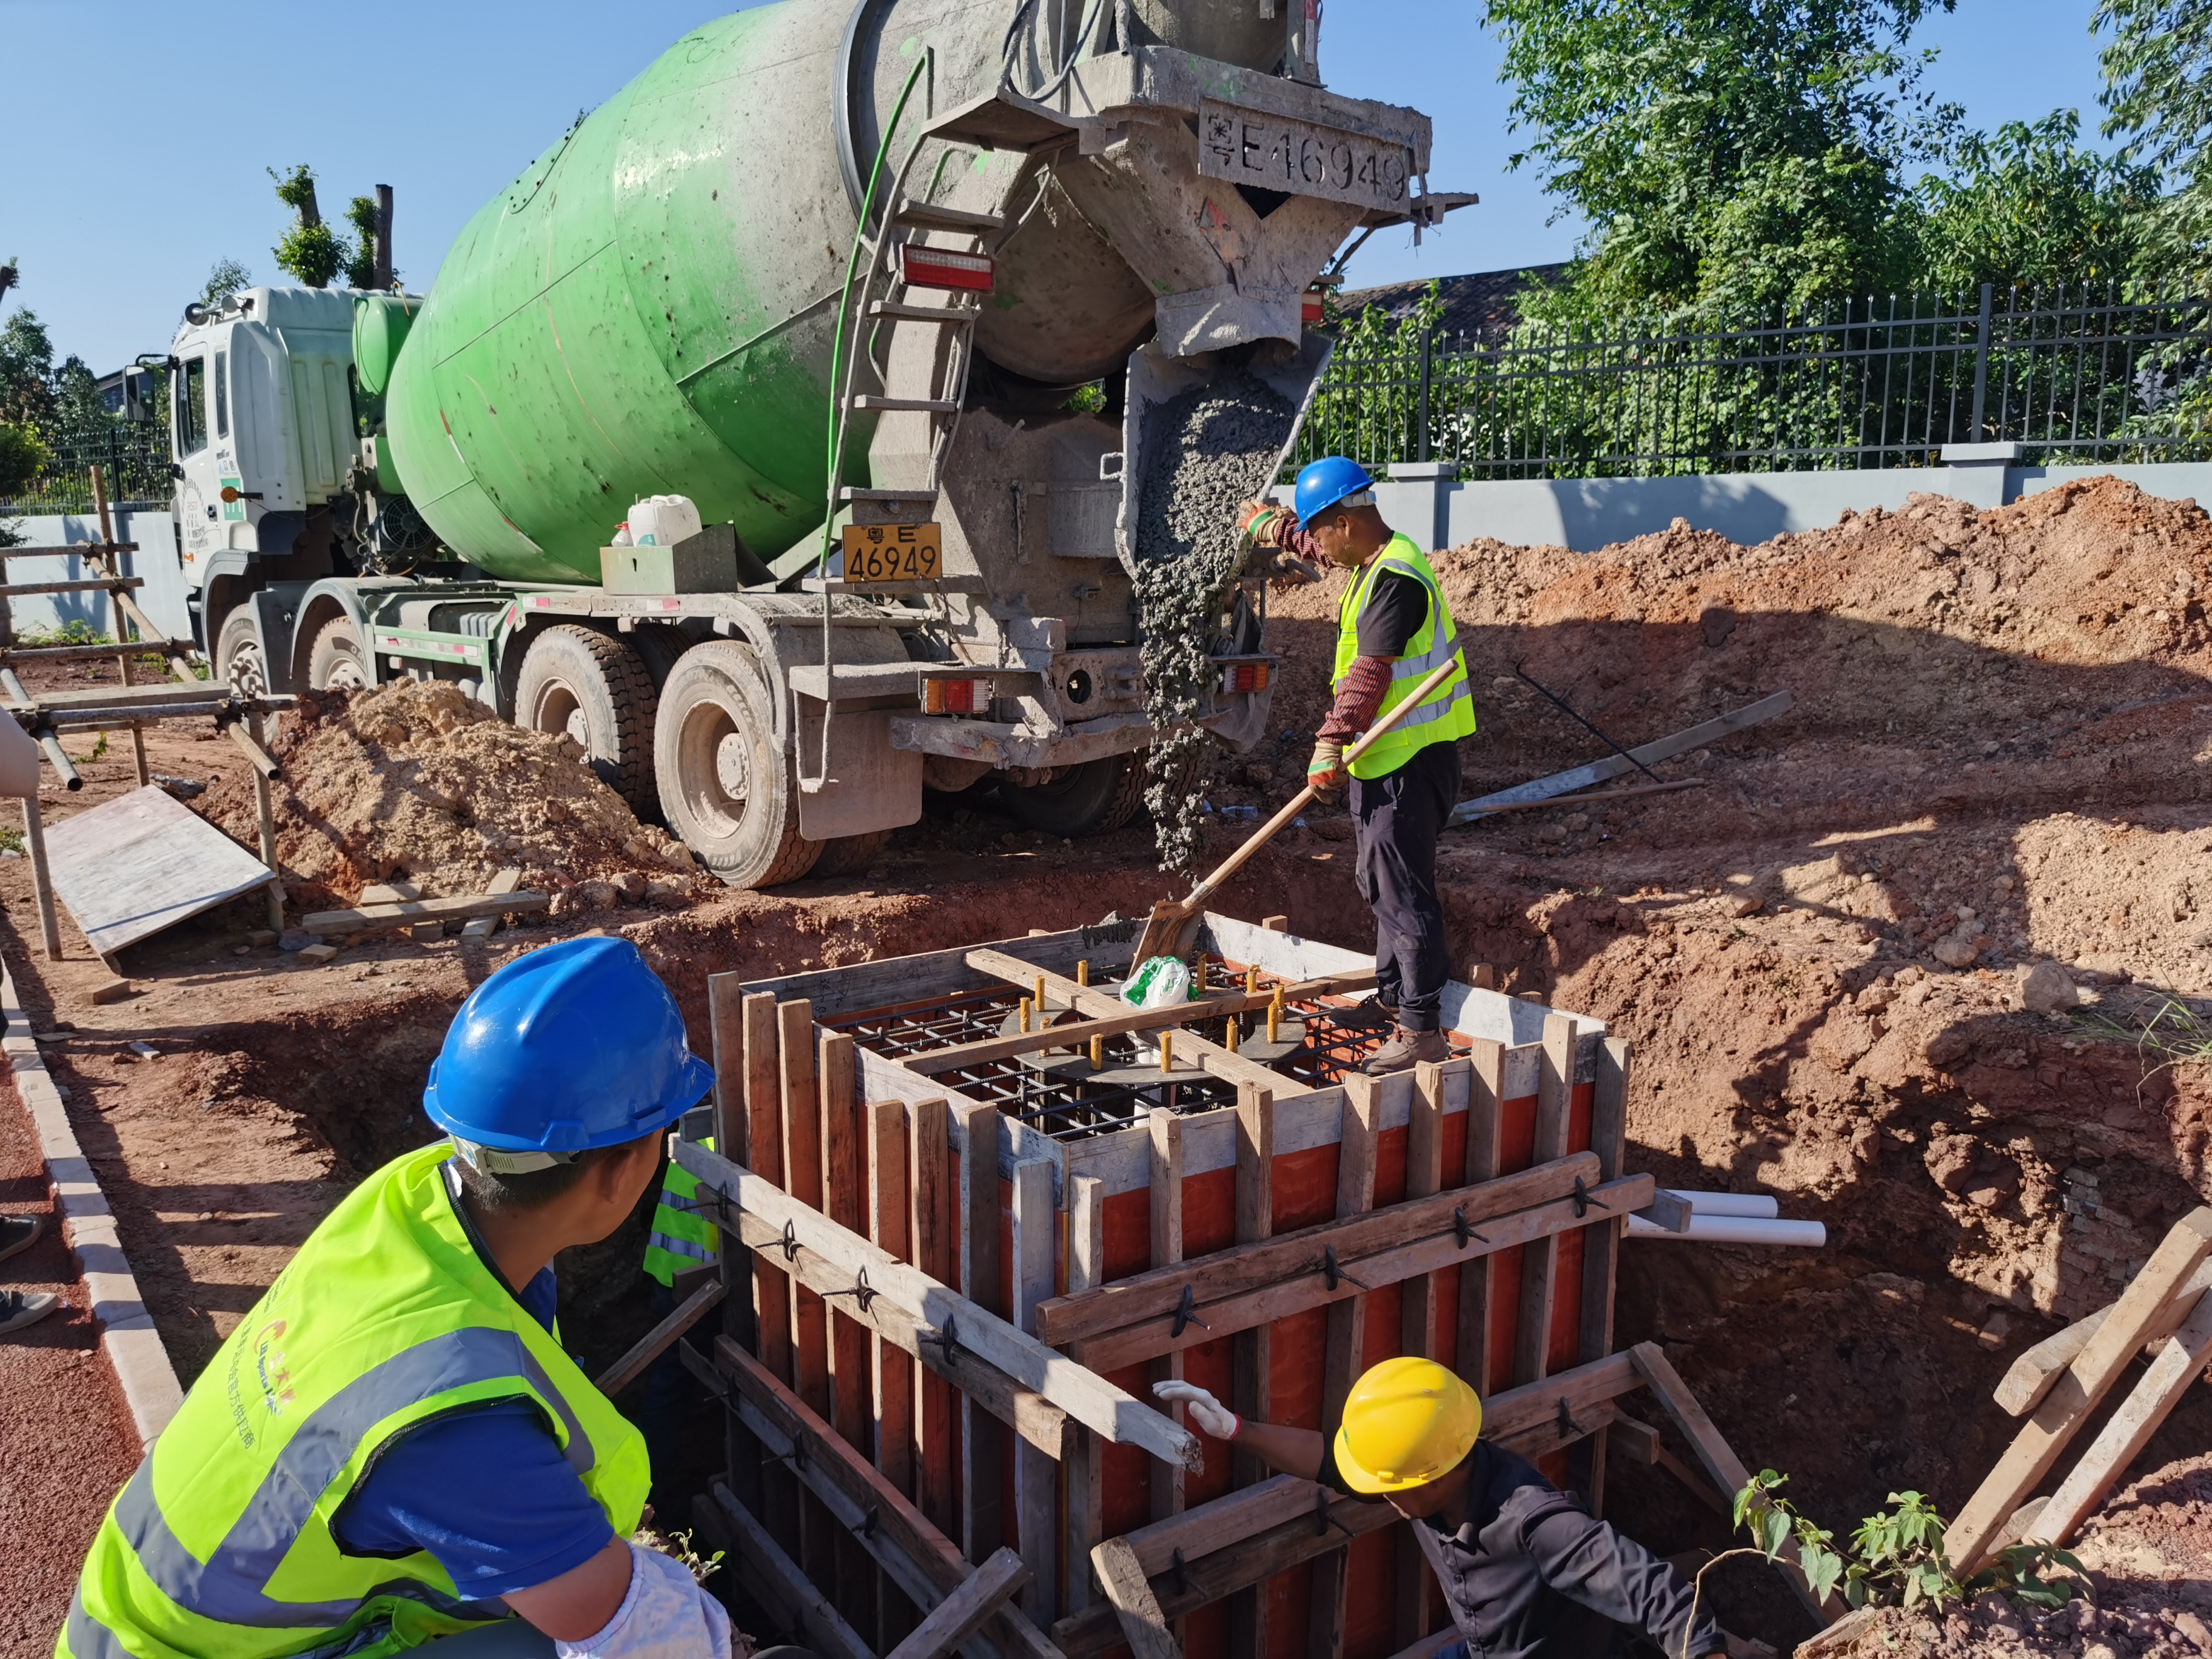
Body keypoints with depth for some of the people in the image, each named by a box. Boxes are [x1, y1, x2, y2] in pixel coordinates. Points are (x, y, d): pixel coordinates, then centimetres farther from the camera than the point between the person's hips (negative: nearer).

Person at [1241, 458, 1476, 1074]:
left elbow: (1370, 674, -25)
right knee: (1380, 882, 19)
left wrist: (1331, 744, -27)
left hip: (1410, 762, -11)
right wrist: (1268, 525, 50)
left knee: (1404, 891, -9)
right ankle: (1393, 998, 31)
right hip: (1384, 757, 11)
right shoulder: (1374, 560, 13)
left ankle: (1423, 1029, -4)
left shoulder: (1397, 578, -19)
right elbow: (1315, 546, 35)